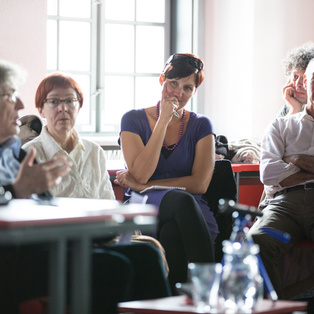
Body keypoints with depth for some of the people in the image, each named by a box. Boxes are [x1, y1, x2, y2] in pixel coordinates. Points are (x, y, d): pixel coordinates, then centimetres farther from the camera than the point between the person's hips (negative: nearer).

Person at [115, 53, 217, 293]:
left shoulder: (201, 126, 12)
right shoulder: (134, 120, 9)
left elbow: (200, 183, -1)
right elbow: (141, 173, -6)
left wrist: (143, 187, -5)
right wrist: (163, 120, -6)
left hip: (189, 215, 1)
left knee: (172, 231, -38)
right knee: (180, 199, -36)